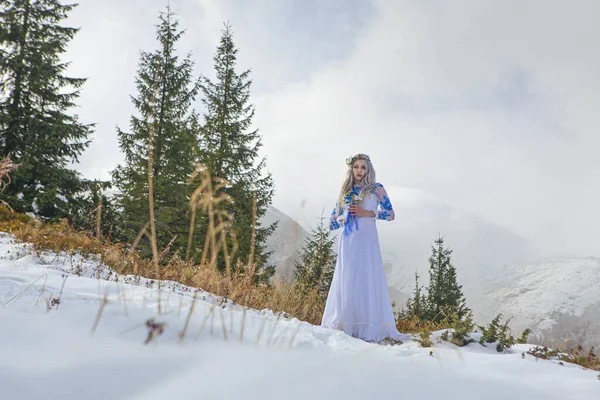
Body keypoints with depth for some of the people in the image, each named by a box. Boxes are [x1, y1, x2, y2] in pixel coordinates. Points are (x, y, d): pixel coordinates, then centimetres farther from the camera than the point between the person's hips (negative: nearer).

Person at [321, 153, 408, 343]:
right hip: (347, 242, 3)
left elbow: (391, 214, 0)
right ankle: (345, 326, 3)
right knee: (346, 282, -1)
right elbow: (332, 223, 16)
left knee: (368, 281, -8)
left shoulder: (376, 189, 8)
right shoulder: (344, 192, 17)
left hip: (367, 240, -3)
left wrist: (368, 213, -10)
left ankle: (370, 328, -8)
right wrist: (344, 217, -4)